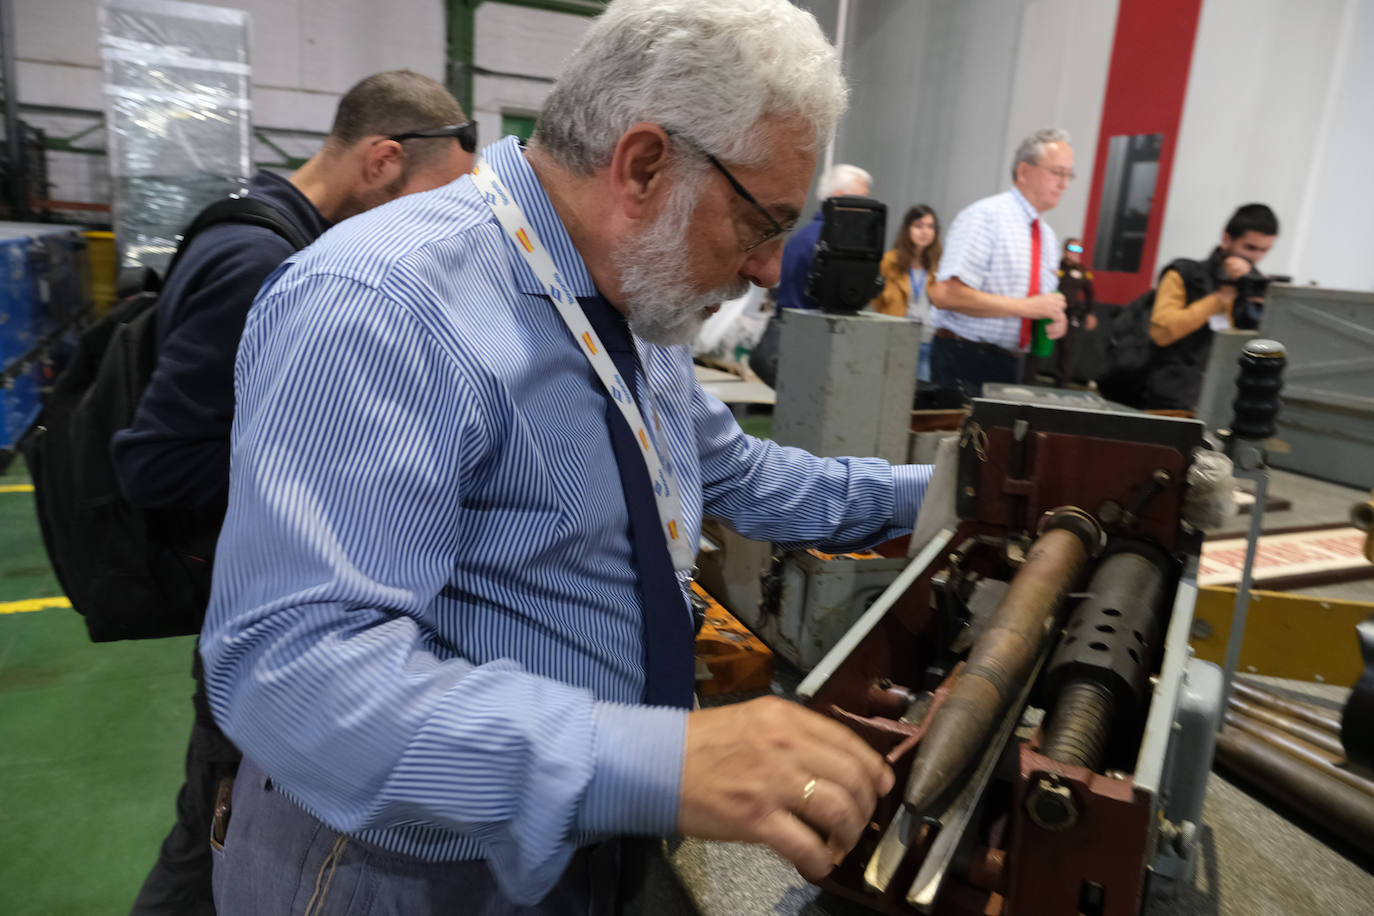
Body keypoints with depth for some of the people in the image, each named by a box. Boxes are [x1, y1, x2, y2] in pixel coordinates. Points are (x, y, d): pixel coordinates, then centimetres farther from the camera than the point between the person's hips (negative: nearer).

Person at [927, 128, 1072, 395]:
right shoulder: (986, 216, -11)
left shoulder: (1047, 235, 15)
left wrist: (1054, 319, 0)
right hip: (963, 362, -7)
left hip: (1009, 365, 8)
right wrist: (1026, 307, -22)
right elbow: (945, 294, -23)